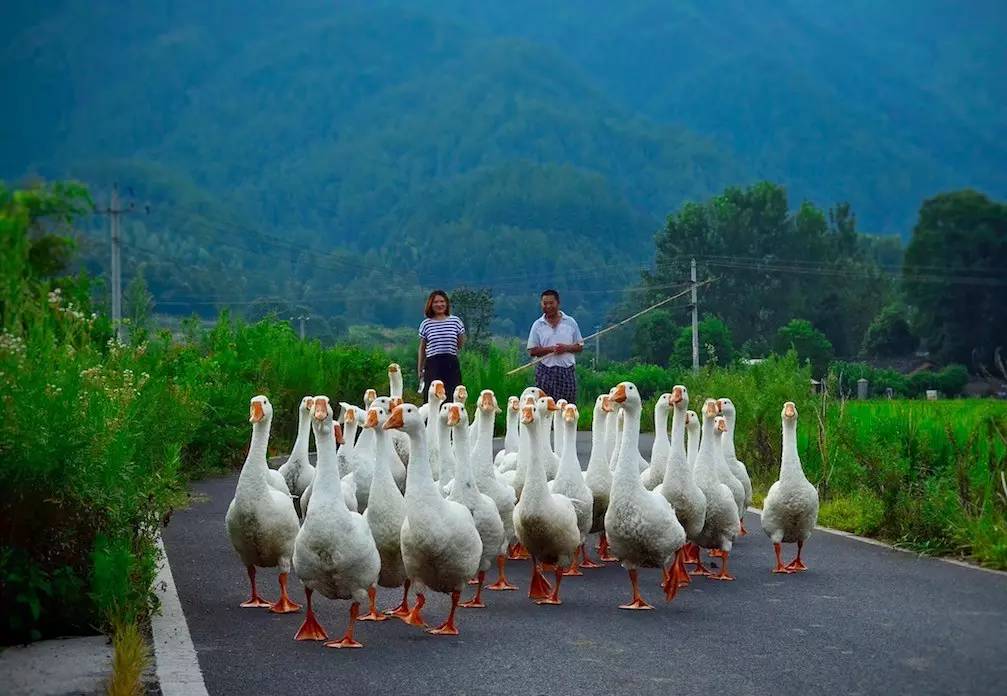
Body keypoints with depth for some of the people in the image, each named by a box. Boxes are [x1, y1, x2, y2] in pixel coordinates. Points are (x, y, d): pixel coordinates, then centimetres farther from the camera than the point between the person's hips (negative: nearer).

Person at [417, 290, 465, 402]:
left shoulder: (455, 321, 6)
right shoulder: (426, 324, 6)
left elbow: (461, 344, 18)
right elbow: (422, 349, 15)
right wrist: (420, 369, 16)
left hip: (451, 365, 0)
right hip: (432, 366, 0)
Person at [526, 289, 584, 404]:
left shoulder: (570, 322, 8)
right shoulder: (538, 325, 6)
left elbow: (580, 346, 9)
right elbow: (532, 351, 2)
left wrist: (566, 348, -11)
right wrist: (551, 349, -13)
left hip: (567, 370, 1)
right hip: (545, 372, -1)